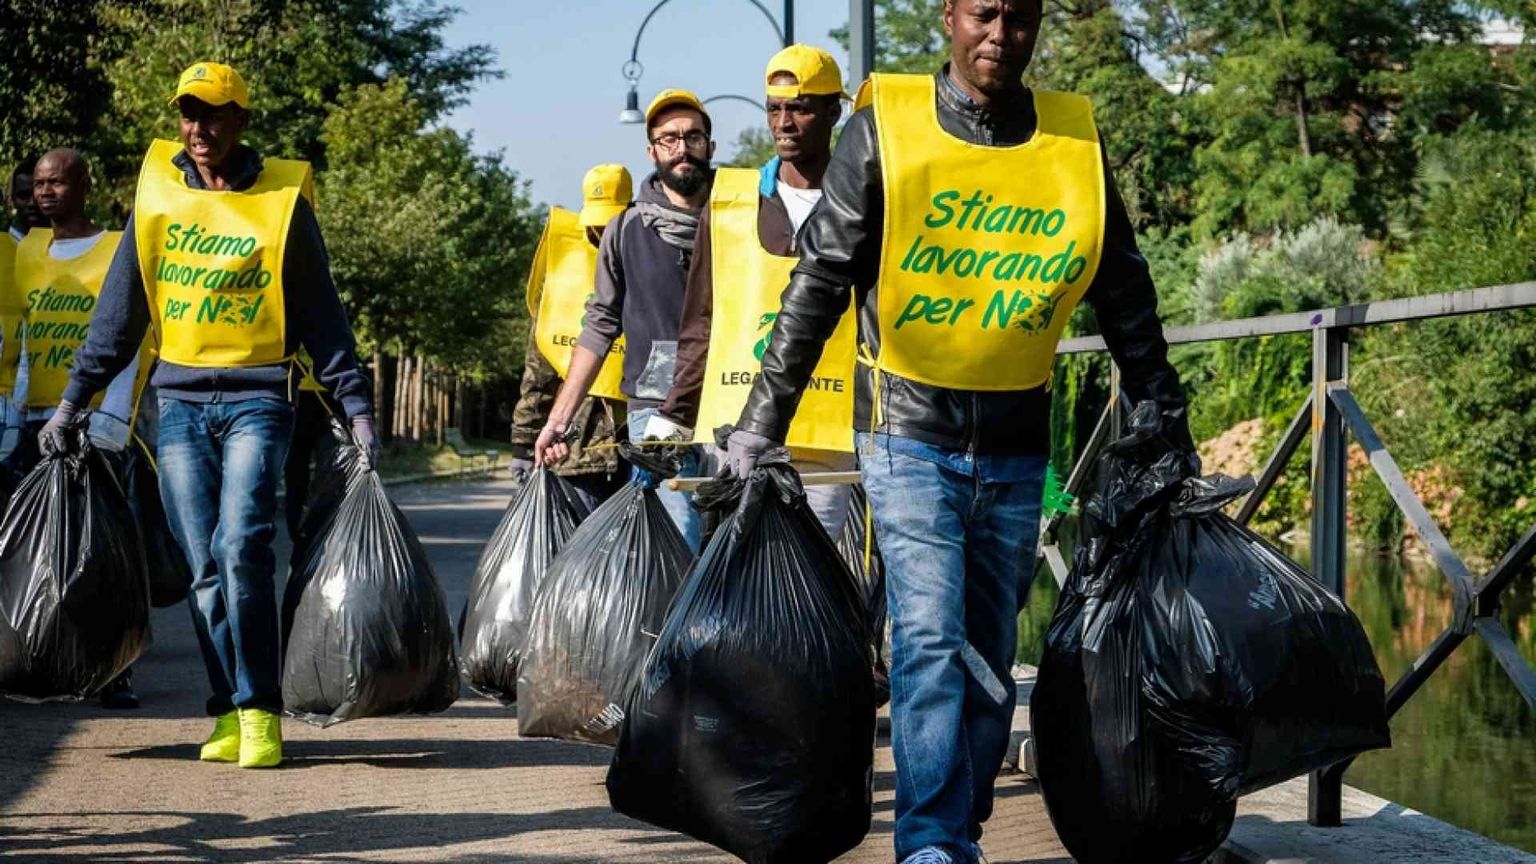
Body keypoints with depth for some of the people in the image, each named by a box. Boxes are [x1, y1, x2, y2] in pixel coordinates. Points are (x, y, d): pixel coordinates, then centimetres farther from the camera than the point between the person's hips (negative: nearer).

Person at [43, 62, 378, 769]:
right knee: (205, 568, 0)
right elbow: (120, 312, 14)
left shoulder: (284, 199, 0)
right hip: (180, 402, 3)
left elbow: (321, 319, 5)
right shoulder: (159, 191, 7)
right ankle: (229, 713, 6)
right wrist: (73, 400, 13)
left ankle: (260, 711, -11)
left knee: (241, 549, -17)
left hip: (256, 399, -3)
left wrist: (357, 408, 1)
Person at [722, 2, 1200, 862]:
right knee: (931, 641, -13)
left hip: (1016, 445, 3)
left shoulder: (1077, 141, 4)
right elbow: (819, 282, -2)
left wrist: (1171, 428, 15)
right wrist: (764, 418, -4)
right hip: (910, 432, -3)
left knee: (992, 655, 8)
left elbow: (1126, 299, 12)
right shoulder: (887, 129, -4)